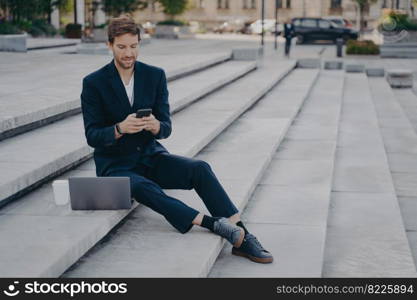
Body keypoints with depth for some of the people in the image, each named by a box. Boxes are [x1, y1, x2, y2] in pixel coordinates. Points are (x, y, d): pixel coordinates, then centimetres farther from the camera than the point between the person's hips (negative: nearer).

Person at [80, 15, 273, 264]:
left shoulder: (155, 76, 1)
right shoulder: (93, 83, -7)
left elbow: (166, 128, -2)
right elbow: (92, 136, -12)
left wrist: (155, 126, -28)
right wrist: (120, 129, -33)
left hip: (150, 156, 3)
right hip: (115, 164, -3)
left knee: (199, 168, -23)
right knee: (143, 188, -37)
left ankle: (241, 237, -29)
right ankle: (212, 224, -44)